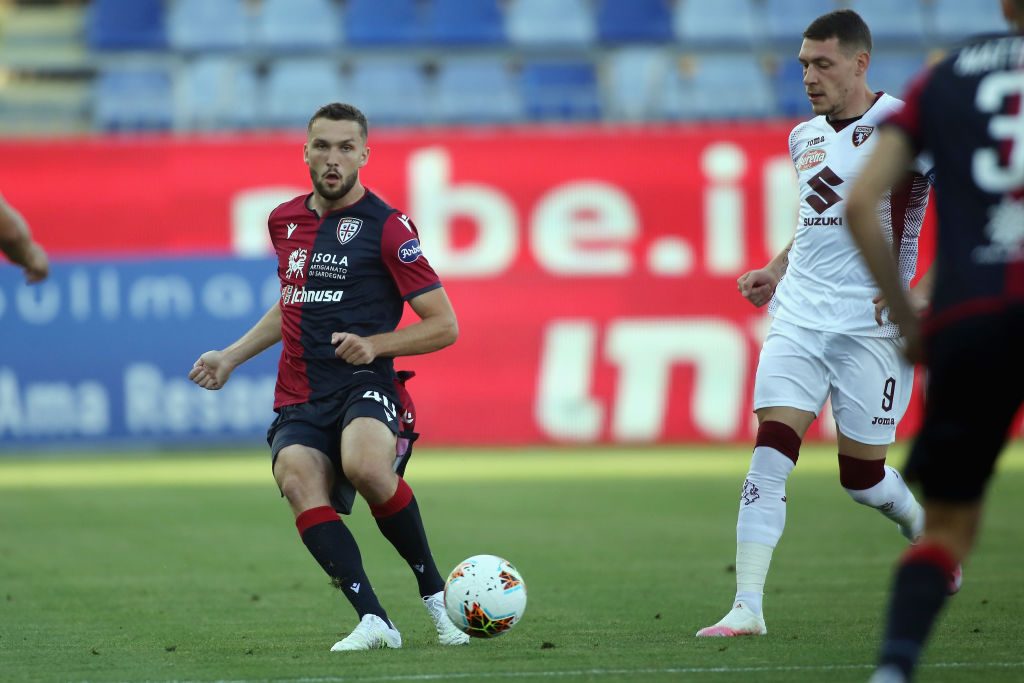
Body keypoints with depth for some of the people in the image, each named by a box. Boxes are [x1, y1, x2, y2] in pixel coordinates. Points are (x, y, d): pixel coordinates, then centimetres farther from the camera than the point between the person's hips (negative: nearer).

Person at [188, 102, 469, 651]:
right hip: (297, 400, 4)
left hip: (363, 386, -4)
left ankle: (434, 592, -13)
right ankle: (373, 621, -37)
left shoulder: (387, 227, -2)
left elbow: (444, 326, -2)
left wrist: (376, 343, -16)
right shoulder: (285, 220, 17)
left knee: (365, 466, -37)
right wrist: (231, 358, 28)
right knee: (299, 481, -30)